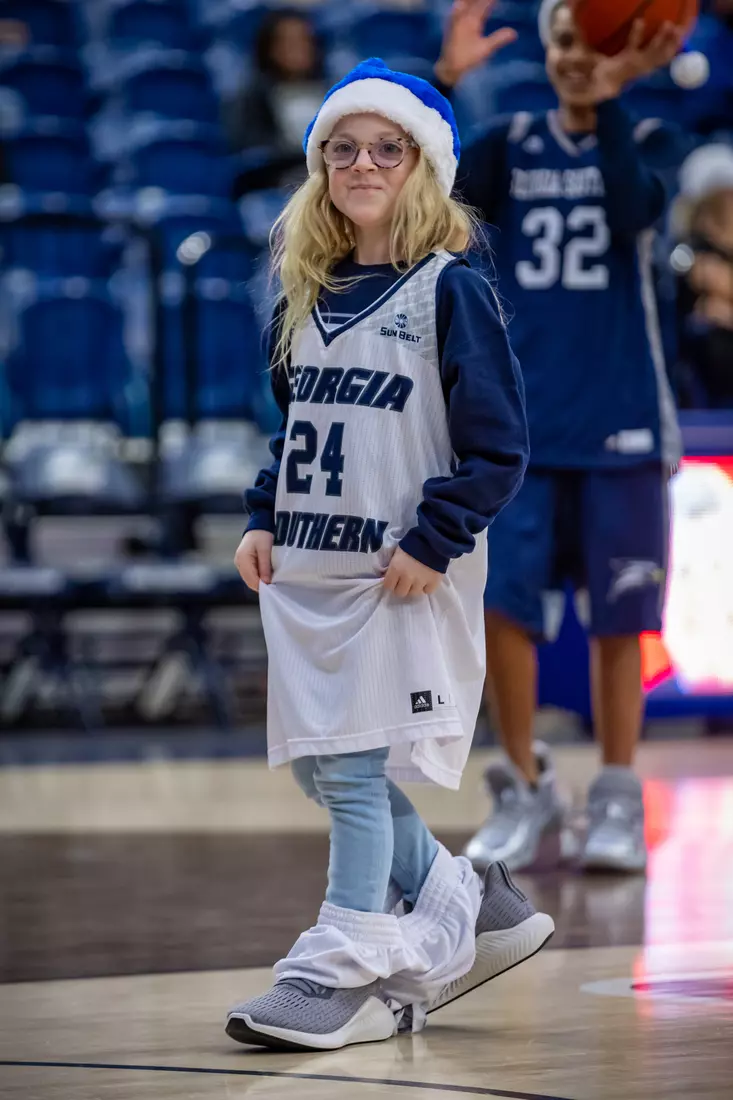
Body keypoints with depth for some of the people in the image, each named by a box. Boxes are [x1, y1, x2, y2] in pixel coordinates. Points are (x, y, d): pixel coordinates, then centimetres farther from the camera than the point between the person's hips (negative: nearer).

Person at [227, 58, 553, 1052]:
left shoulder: (451, 291, -7)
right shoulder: (309, 298, 14)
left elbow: (498, 446, -10)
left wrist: (433, 541, -17)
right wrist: (264, 520, 9)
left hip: (404, 578, -8)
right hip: (306, 572, 8)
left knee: (356, 768, -9)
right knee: (317, 766, 10)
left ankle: (343, 973, -2)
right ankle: (473, 909, 25)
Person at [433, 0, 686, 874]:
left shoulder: (645, 140, 2)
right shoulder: (513, 145, 7)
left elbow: (635, 207, -20)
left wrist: (610, 102, -28)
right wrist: (446, 81, -22)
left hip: (619, 424, -1)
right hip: (518, 420, 2)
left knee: (616, 619, 3)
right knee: (499, 603, -6)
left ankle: (618, 803, 14)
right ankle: (526, 796, 9)